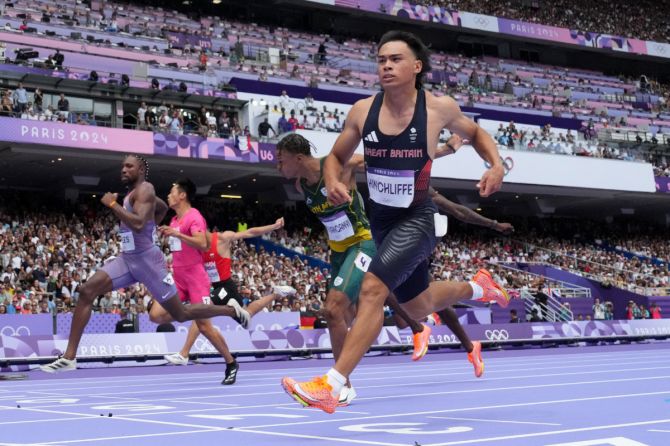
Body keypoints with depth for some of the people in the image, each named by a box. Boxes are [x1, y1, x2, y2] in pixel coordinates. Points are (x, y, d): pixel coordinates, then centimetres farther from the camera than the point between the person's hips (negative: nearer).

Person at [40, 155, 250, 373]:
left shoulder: (144, 189, -13)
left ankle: (233, 311, 21)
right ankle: (69, 357, -9)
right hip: (127, 259, 9)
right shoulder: (134, 192, 15)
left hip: (147, 259, -9)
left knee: (181, 314, 0)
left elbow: (138, 224, -30)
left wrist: (113, 204, -21)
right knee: (86, 291, -8)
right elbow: (163, 207, 34)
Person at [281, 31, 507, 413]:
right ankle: (478, 287, 53)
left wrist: (496, 164, -11)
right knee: (419, 307, 21)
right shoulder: (363, 111, -8)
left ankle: (331, 386, -24)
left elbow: (475, 133, 8)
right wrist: (333, 183, -16)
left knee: (373, 288, -26)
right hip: (381, 219, 5)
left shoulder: (439, 108, -13)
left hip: (417, 219, -5)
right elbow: (336, 158, 7)